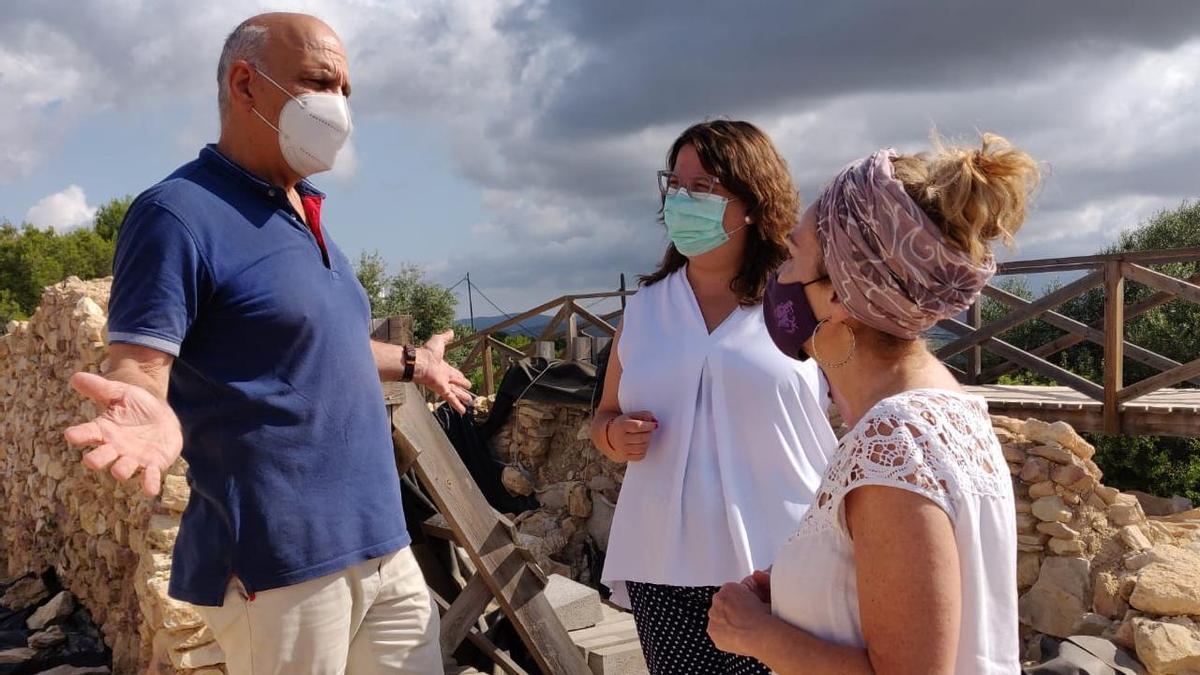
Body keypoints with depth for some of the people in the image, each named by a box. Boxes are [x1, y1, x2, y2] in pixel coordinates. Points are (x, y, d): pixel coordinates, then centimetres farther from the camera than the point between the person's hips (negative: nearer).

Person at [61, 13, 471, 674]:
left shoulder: (307, 213, 14)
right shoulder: (180, 214, -12)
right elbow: (136, 373, -16)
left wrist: (410, 363, 35)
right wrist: (153, 417, -38)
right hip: (282, 560, -8)